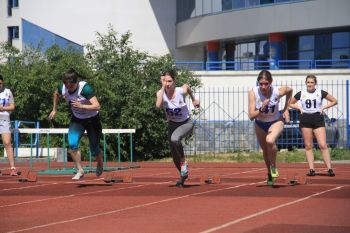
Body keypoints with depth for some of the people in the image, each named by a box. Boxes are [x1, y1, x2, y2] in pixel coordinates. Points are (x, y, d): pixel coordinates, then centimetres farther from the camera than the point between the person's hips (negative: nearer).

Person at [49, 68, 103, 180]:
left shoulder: (85, 88, -32)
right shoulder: (62, 88, -17)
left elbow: (97, 106, -38)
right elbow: (56, 94, 10)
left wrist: (82, 106, -50)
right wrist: (54, 110, 14)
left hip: (92, 120, -4)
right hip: (77, 120, 4)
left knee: (94, 150, 7)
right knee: (72, 143, -21)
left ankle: (100, 164, 43)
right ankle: (80, 171, -8)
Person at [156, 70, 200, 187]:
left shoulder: (181, 90, -21)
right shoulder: (160, 93, -17)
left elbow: (188, 87, 5)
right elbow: (158, 105, -38)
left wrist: (194, 99, 16)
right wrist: (163, 88, -35)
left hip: (186, 123, -4)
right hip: (172, 124, 4)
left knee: (175, 139, -36)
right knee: (174, 155, 10)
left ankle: (184, 163, -14)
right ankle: (183, 175, 37)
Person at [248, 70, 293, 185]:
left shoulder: (278, 91, -27)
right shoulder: (253, 93, -27)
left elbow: (290, 90, -1)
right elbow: (251, 116, -29)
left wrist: (286, 109, -3)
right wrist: (261, 109, -46)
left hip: (276, 121, -2)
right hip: (260, 124, 2)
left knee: (270, 141, -33)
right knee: (265, 150, 18)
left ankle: (273, 167, -7)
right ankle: (270, 174, 45)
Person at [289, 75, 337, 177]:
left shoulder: (321, 93, 0)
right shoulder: (301, 94, 4)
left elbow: (334, 101, 8)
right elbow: (290, 104, 17)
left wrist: (323, 107, -2)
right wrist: (299, 108, 1)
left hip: (318, 118, -2)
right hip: (305, 119, 2)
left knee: (323, 145, -10)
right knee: (308, 146, 1)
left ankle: (329, 169, -8)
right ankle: (311, 169, 5)